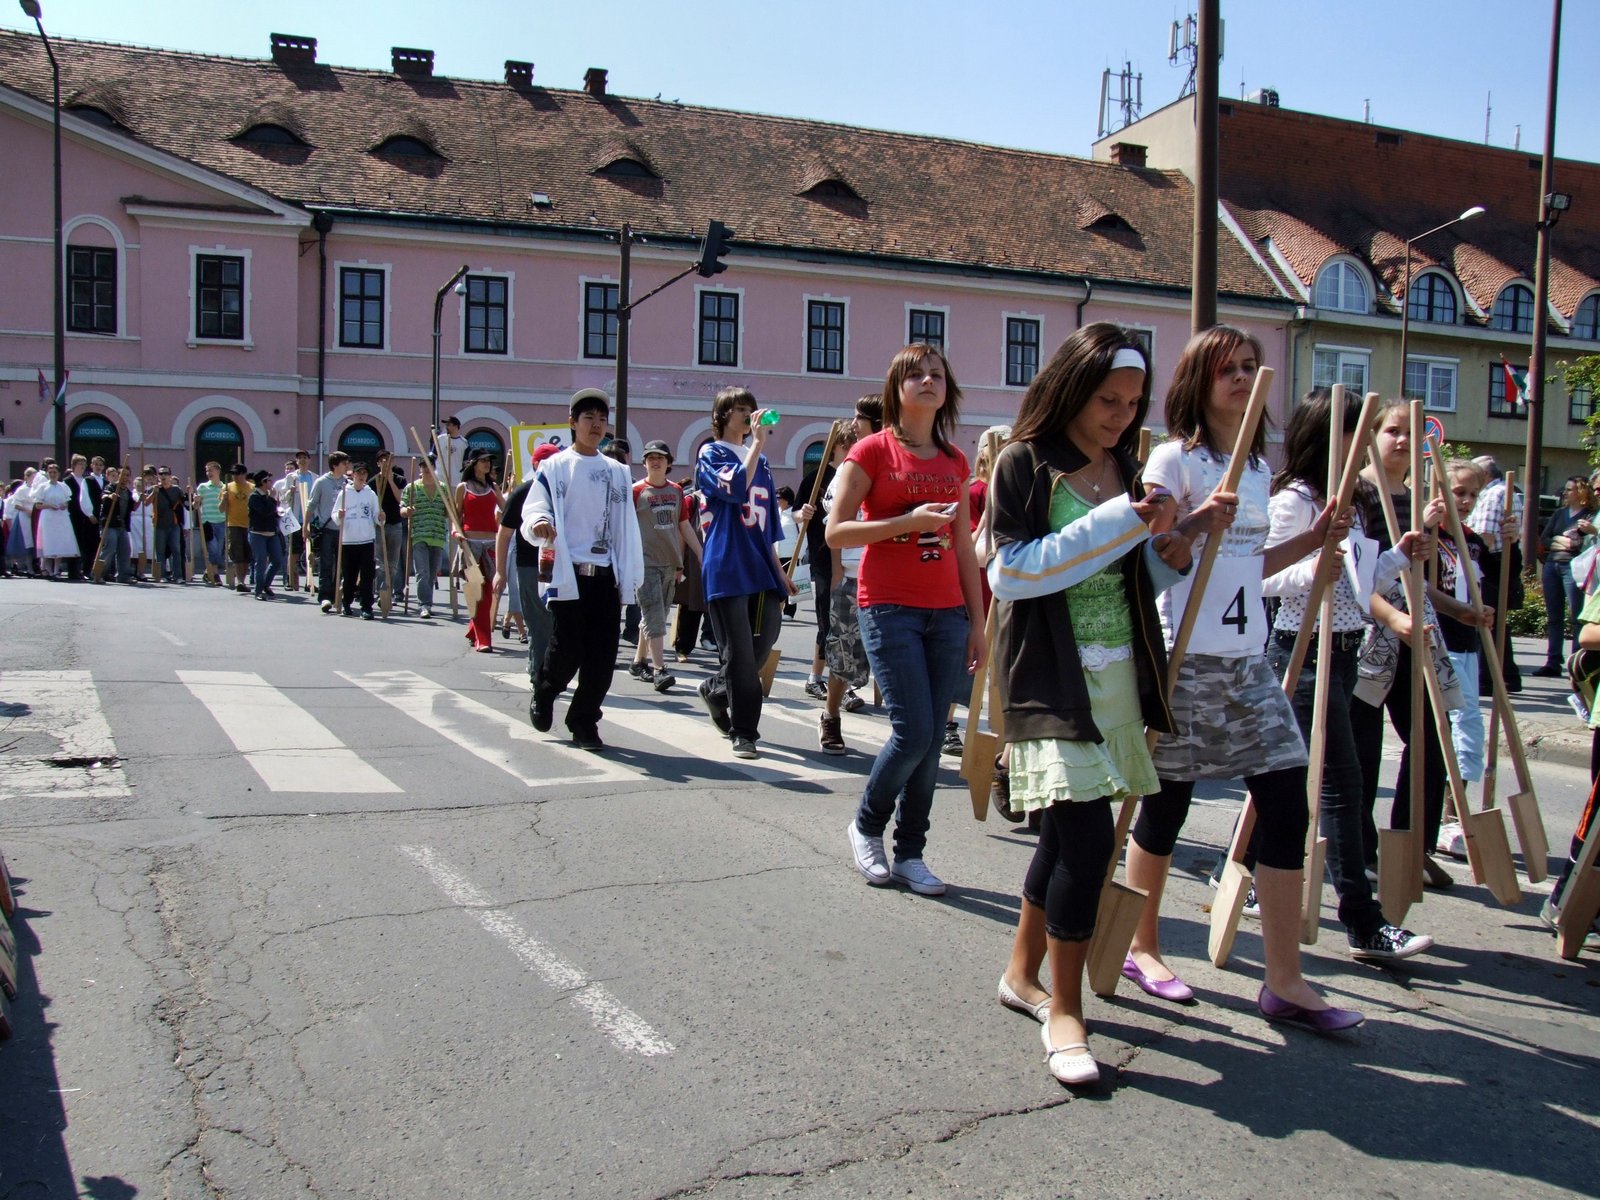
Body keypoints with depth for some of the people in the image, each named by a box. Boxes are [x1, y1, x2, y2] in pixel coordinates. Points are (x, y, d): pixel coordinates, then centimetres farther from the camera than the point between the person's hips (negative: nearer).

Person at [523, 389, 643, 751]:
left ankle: (584, 722, 13)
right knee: (566, 653, -4)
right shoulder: (554, 468, 4)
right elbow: (533, 511, -3)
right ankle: (544, 694, 27)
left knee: (602, 659, 0)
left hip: (607, 576, 4)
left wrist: (632, 573, 11)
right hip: (568, 575, -4)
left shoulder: (618, 472, 16)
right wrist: (539, 524, -27)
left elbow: (627, 526, 17)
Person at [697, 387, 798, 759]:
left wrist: (778, 570, 19)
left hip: (760, 567, 6)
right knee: (740, 654, -5)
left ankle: (716, 690, 31)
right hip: (728, 567, -6)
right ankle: (744, 733, 3)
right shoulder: (711, 454, 2)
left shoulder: (760, 461, 21)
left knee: (764, 643, 4)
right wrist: (758, 442, -16)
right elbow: (736, 487, -19)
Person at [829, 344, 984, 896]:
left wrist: (977, 622, 12)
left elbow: (964, 547, 16)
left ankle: (910, 853, 16)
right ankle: (867, 825, 15)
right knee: (913, 731, -11)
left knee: (931, 737, 4)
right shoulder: (873, 450, -2)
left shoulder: (955, 461, 13)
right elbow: (836, 531, -7)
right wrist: (908, 522, -18)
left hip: (946, 613, 5)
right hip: (890, 607, -5)